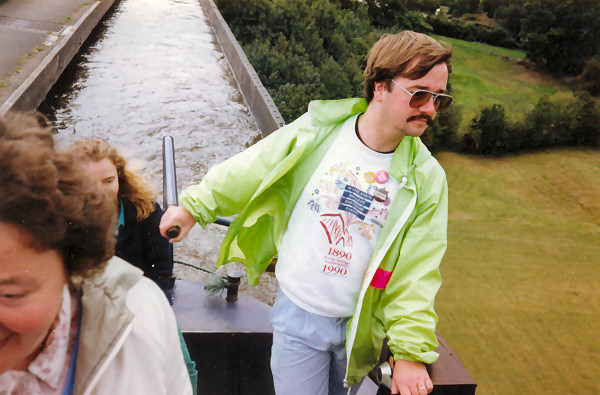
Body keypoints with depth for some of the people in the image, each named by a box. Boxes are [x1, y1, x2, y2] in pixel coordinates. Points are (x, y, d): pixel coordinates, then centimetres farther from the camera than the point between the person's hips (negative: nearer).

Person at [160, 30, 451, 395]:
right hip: (298, 314, -1)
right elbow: (246, 173, 1)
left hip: (359, 326, 2)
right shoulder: (315, 133, -12)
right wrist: (194, 207, 10)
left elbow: (418, 272, -9)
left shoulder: (426, 178, -9)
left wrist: (411, 352, -11)